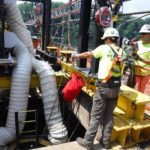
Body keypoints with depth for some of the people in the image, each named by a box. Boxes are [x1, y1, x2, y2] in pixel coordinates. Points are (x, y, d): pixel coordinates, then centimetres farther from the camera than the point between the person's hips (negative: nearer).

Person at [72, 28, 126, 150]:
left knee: (96, 116, 3)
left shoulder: (104, 48, -6)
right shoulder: (122, 52, 7)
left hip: (105, 87, -5)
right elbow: (121, 69, 14)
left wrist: (77, 56, 22)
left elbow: (88, 54, 5)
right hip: (116, 87, 6)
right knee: (109, 115, 15)